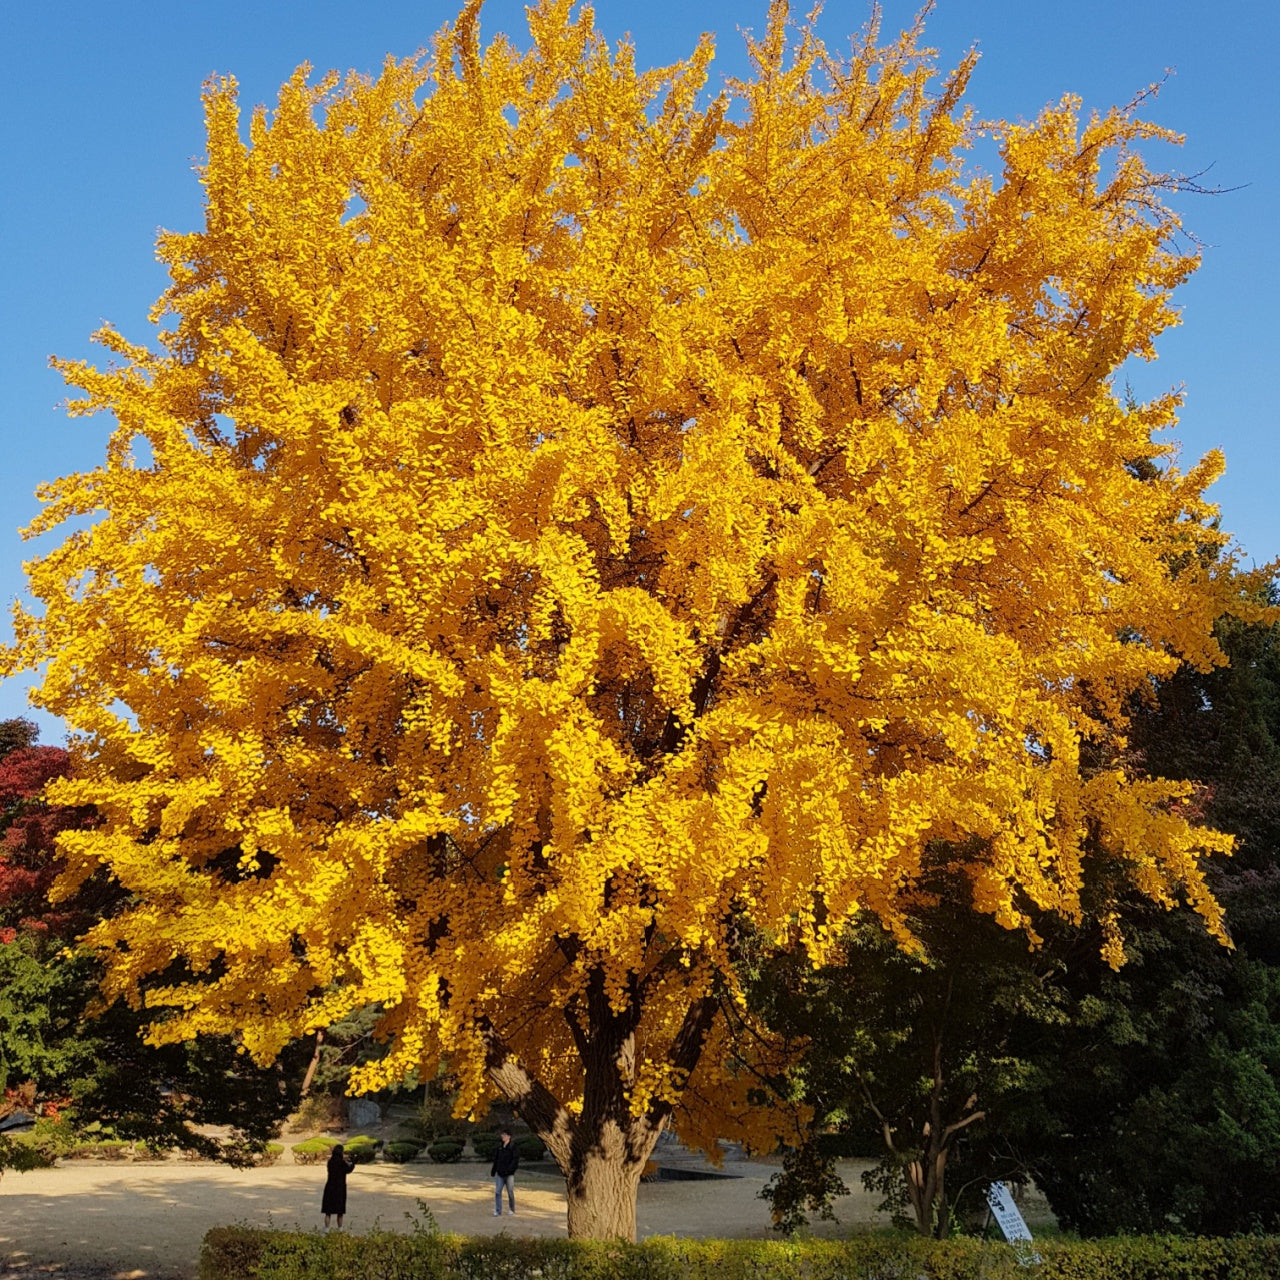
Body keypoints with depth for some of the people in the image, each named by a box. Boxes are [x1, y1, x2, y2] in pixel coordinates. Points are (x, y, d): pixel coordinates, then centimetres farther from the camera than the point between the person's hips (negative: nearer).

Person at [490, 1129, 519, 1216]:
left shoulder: (513, 1147, -9)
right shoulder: (500, 1147, 8)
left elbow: (516, 1159, -14)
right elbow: (496, 1159, 15)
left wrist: (509, 1169, -22)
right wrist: (493, 1170, 7)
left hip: (509, 1174, -5)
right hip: (499, 1174, 5)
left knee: (510, 1192, 6)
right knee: (497, 1192, -2)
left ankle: (512, 1210, 23)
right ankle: (498, 1212, 3)